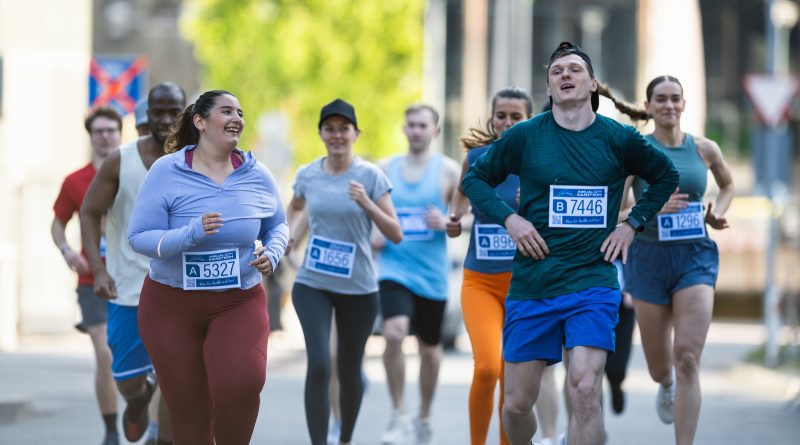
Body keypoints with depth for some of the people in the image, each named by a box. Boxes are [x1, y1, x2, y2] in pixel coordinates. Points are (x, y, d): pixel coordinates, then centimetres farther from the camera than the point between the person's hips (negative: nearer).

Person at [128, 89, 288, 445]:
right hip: (171, 303, -1)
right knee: (188, 408, 6)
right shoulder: (166, 172, -10)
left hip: (240, 301, 1)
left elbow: (277, 225, 16)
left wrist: (273, 253, -7)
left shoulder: (258, 176, 0)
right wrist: (191, 234, -29)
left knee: (242, 384, -25)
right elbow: (138, 237, -13)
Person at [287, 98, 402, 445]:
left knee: (349, 373, 12)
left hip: (358, 287, -1)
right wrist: (292, 236, 6)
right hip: (312, 285, 1)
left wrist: (366, 203, -22)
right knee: (318, 366, -18)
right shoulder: (307, 175, 1)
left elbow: (396, 234, -9)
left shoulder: (370, 176, -7)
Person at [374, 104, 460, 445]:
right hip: (394, 268, 0)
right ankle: (399, 414, -10)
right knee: (394, 334, -24)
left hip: (432, 273, 0)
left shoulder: (448, 171, 1)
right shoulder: (385, 169, 6)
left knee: (429, 348, 12)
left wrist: (447, 222, -17)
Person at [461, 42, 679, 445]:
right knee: (517, 404, 5)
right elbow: (475, 178, 12)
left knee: (585, 389, -20)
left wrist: (632, 223, 7)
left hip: (593, 281, -1)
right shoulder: (525, 136, 1)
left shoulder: (618, 139, 2)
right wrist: (509, 219, -3)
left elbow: (666, 176, 19)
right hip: (530, 286, 1)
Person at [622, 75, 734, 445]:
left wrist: (717, 215, 6)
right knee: (659, 367, 12)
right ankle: (667, 385, 51)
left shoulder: (705, 149, 5)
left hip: (696, 257, 0)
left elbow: (728, 185, 25)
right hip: (650, 258, 0)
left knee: (687, 358, -16)